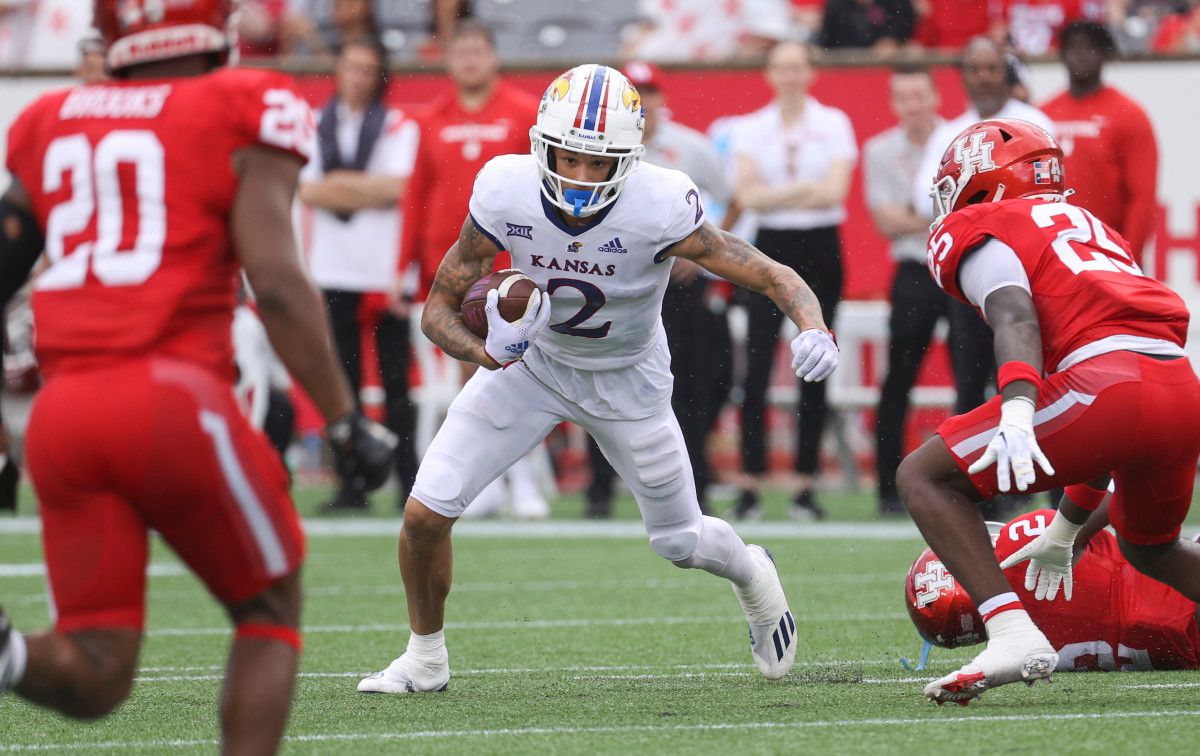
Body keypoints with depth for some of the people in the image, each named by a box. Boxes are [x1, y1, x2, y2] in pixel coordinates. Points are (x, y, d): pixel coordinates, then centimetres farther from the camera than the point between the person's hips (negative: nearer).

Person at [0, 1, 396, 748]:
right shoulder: (245, 114, 3)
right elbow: (277, 282, -7)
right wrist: (348, 421, -1)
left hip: (64, 411, 4)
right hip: (170, 395, -4)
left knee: (95, 677, 6)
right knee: (271, 611, 17)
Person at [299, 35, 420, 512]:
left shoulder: (398, 128, 3)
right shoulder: (317, 127, 11)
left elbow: (398, 188, -9)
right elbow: (308, 191, 2)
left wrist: (338, 183, -4)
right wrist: (371, 191, -7)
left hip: (386, 270, -3)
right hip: (334, 270, 3)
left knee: (396, 379, -4)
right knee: (343, 380, 3)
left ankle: (409, 483, 0)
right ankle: (351, 485, 6)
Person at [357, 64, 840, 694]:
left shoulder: (659, 210, -34)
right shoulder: (505, 197, -28)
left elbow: (775, 277, -29)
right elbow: (440, 307, -17)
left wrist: (814, 329, -51)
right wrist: (487, 351, -39)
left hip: (626, 379, -1)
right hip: (533, 364, 1)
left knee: (679, 542, 12)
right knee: (426, 512, -10)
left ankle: (752, 575, 50)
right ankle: (424, 659, 16)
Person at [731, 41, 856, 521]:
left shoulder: (834, 124, 3)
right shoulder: (751, 129, 6)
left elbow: (835, 190, -10)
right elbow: (747, 196, -6)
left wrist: (775, 193, -12)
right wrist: (805, 187, -14)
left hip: (819, 249, 0)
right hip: (771, 247, 0)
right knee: (756, 367, -8)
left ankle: (805, 486, 6)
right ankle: (750, 485, -7)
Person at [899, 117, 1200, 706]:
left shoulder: (976, 231, 14)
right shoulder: (1087, 227, 37)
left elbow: (1015, 318, -10)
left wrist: (1016, 414, -27)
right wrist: (1065, 532, 45)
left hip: (1104, 381, -8)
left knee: (924, 477, 4)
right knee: (1148, 547, 33)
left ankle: (1013, 632, -16)